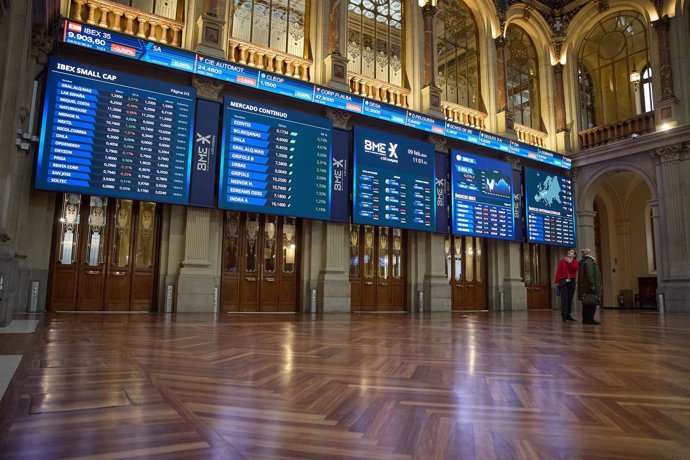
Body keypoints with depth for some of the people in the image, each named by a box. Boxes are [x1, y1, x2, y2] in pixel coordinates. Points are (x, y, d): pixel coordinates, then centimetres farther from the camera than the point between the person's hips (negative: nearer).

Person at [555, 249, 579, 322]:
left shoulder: (575, 262, 14)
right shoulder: (562, 261, 8)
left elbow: (575, 268, -10)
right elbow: (558, 271, 1)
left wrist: (569, 261, -15)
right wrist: (557, 281, -6)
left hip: (572, 282, 3)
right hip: (563, 281, -3)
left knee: (570, 299, 6)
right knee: (564, 298, -10)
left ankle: (568, 315, 13)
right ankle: (564, 315, -13)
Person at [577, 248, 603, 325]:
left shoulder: (587, 261, 21)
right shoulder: (589, 261, -12)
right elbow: (589, 274, -22)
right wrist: (592, 284, -23)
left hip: (585, 286, 11)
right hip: (590, 287, -11)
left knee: (588, 304, 12)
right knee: (591, 303, -9)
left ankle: (586, 319, 15)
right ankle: (589, 319, -8)